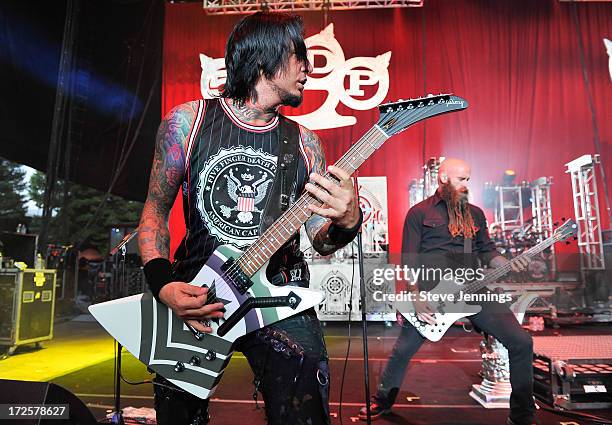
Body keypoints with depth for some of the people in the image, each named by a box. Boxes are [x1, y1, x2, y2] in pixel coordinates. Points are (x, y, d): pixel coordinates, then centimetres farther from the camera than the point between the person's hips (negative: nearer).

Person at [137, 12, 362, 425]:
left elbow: (321, 241, 5)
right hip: (194, 296, 0)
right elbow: (156, 208, 4)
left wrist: (346, 223, -19)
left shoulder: (304, 142, 5)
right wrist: (163, 284, -10)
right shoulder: (188, 121, 0)